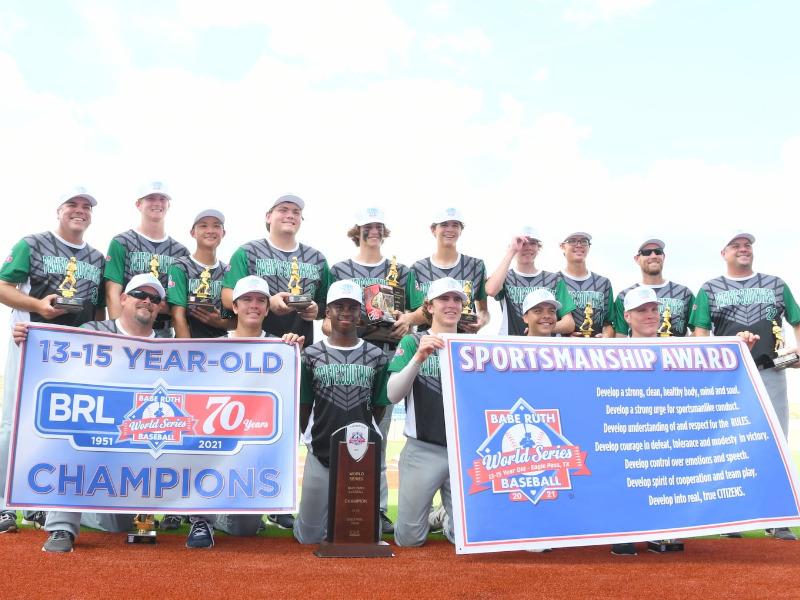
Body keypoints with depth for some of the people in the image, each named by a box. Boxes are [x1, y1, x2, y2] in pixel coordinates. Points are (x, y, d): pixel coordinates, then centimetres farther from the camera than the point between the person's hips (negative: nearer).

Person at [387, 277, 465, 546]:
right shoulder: (413, 342, 1)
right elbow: (393, 395, -10)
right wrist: (419, 357, -22)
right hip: (423, 449, -2)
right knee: (409, 538, 3)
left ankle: (447, 519, 34)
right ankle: (427, 513, 33)